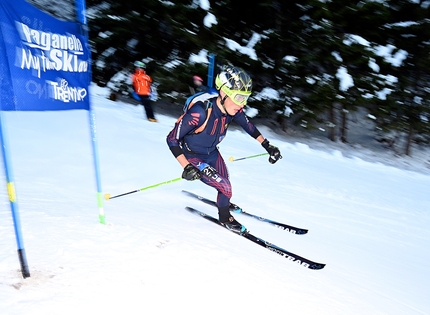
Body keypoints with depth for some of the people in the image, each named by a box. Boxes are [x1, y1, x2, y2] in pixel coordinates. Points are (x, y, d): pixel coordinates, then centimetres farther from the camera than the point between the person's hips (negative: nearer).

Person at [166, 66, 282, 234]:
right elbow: (172, 139, -30)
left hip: (212, 153, 6)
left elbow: (248, 126, 1)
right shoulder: (200, 112, -39)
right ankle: (225, 218, 24)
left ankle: (225, 203, 55)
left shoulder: (233, 108, -20)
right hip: (193, 157, -6)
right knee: (225, 187, -6)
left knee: (224, 182, 21)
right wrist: (186, 167, -37)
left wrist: (268, 146, 0)